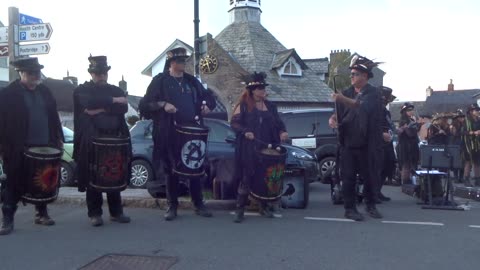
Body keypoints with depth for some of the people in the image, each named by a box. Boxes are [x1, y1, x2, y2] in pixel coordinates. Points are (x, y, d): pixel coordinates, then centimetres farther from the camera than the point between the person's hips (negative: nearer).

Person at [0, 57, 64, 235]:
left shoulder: (45, 91, 10)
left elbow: (54, 116, 15)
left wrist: (58, 139, 11)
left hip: (45, 147, 5)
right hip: (19, 149, -4)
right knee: (15, 185, 4)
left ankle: (41, 214, 27)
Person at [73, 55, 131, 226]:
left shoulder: (116, 90, 15)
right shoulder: (82, 90, 7)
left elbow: (124, 108, -3)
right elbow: (90, 102, -16)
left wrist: (101, 109, -12)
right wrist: (112, 101, -11)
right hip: (91, 142, -2)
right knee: (93, 178, 1)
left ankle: (116, 212, 17)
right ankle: (95, 214, 12)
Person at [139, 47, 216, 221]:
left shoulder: (191, 81, 14)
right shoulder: (160, 81, 1)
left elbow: (208, 96, 25)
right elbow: (145, 104, -3)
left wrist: (207, 105, 3)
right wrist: (163, 105, -19)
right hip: (170, 133, -3)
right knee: (171, 169, 3)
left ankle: (199, 205, 16)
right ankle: (172, 206, 15)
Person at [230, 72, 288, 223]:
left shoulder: (270, 106, 14)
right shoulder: (243, 105, 0)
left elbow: (278, 123, 16)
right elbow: (234, 123, -3)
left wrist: (282, 132, -4)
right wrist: (245, 132, -19)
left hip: (266, 148, 5)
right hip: (249, 150, -5)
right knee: (247, 177, -5)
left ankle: (264, 206, 25)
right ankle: (240, 209, 3)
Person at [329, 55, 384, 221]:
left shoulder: (373, 93, -4)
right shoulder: (347, 93, 10)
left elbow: (362, 106, -24)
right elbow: (339, 111, 9)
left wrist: (342, 99, -36)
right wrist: (333, 118, -14)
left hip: (368, 143, -2)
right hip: (348, 142, 3)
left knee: (369, 176, 7)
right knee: (348, 177, 1)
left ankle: (371, 206, 26)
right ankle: (350, 208, 9)